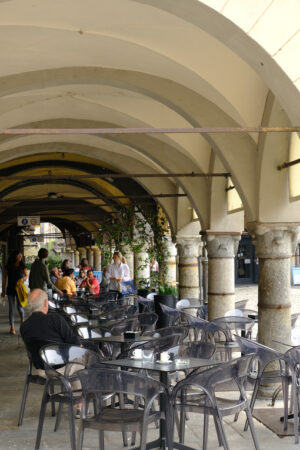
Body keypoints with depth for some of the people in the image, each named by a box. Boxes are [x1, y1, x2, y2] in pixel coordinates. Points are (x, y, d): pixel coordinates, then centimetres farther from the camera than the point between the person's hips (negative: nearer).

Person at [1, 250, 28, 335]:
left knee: (20, 306, -1)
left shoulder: (22, 266, 1)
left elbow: (26, 275, 9)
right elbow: (4, 278, 3)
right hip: (10, 289, 0)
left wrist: (23, 279, -15)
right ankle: (12, 327, 1)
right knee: (11, 308, -2)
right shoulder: (8, 266, -1)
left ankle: (22, 320, 30)